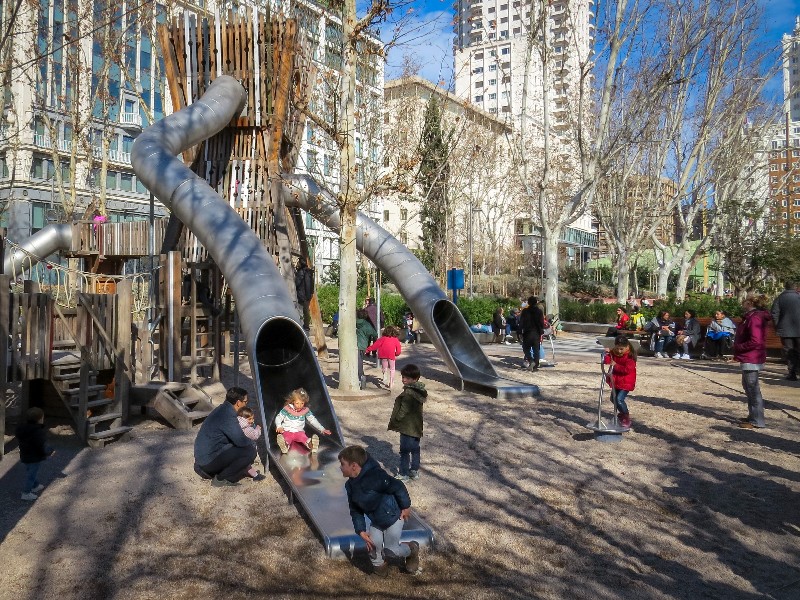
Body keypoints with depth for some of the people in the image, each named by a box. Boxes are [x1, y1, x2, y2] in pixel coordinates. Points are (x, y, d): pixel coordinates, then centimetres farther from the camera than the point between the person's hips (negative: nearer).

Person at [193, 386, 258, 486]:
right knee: (250, 451, -14)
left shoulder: (223, 409, 9)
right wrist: (252, 444, -1)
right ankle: (220, 479, -3)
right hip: (209, 459, -10)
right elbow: (241, 441, -22)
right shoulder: (228, 416, -21)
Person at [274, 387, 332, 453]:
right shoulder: (287, 409, -2)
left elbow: (313, 420, 11)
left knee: (304, 438, -35)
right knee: (286, 439, -38)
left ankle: (310, 444, -67)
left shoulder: (306, 410, 5)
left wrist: (322, 429, 5)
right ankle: (285, 445, -72)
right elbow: (278, 417, 2)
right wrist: (279, 426, -19)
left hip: (299, 432, 1)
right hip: (287, 431, -1)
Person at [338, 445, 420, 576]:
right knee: (372, 546, 0)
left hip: (393, 517, -6)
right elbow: (355, 511, 1)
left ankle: (412, 549, 29)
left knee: (390, 550, 0)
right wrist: (361, 531, -7)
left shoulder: (375, 476, -35)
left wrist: (406, 506, -15)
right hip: (376, 521, 6)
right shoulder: (350, 486, -9)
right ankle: (379, 567, 30)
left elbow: (398, 487, -27)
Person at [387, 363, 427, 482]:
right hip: (417, 426, 9)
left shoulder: (408, 393, -26)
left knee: (405, 451, 4)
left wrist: (394, 422, -7)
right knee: (415, 449, 18)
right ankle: (414, 470, 30)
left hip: (407, 427, -9)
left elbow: (403, 411, -22)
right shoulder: (419, 391, 2)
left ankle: (403, 474, 13)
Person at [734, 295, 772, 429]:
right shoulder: (751, 316, 13)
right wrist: (737, 348, 8)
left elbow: (755, 341, -25)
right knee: (748, 386, 19)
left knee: (753, 388, -5)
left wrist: (738, 347, -15)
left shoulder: (754, 318, -19)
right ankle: (753, 416, 29)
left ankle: (757, 420, 1)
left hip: (751, 359, -11)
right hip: (749, 358, 11)